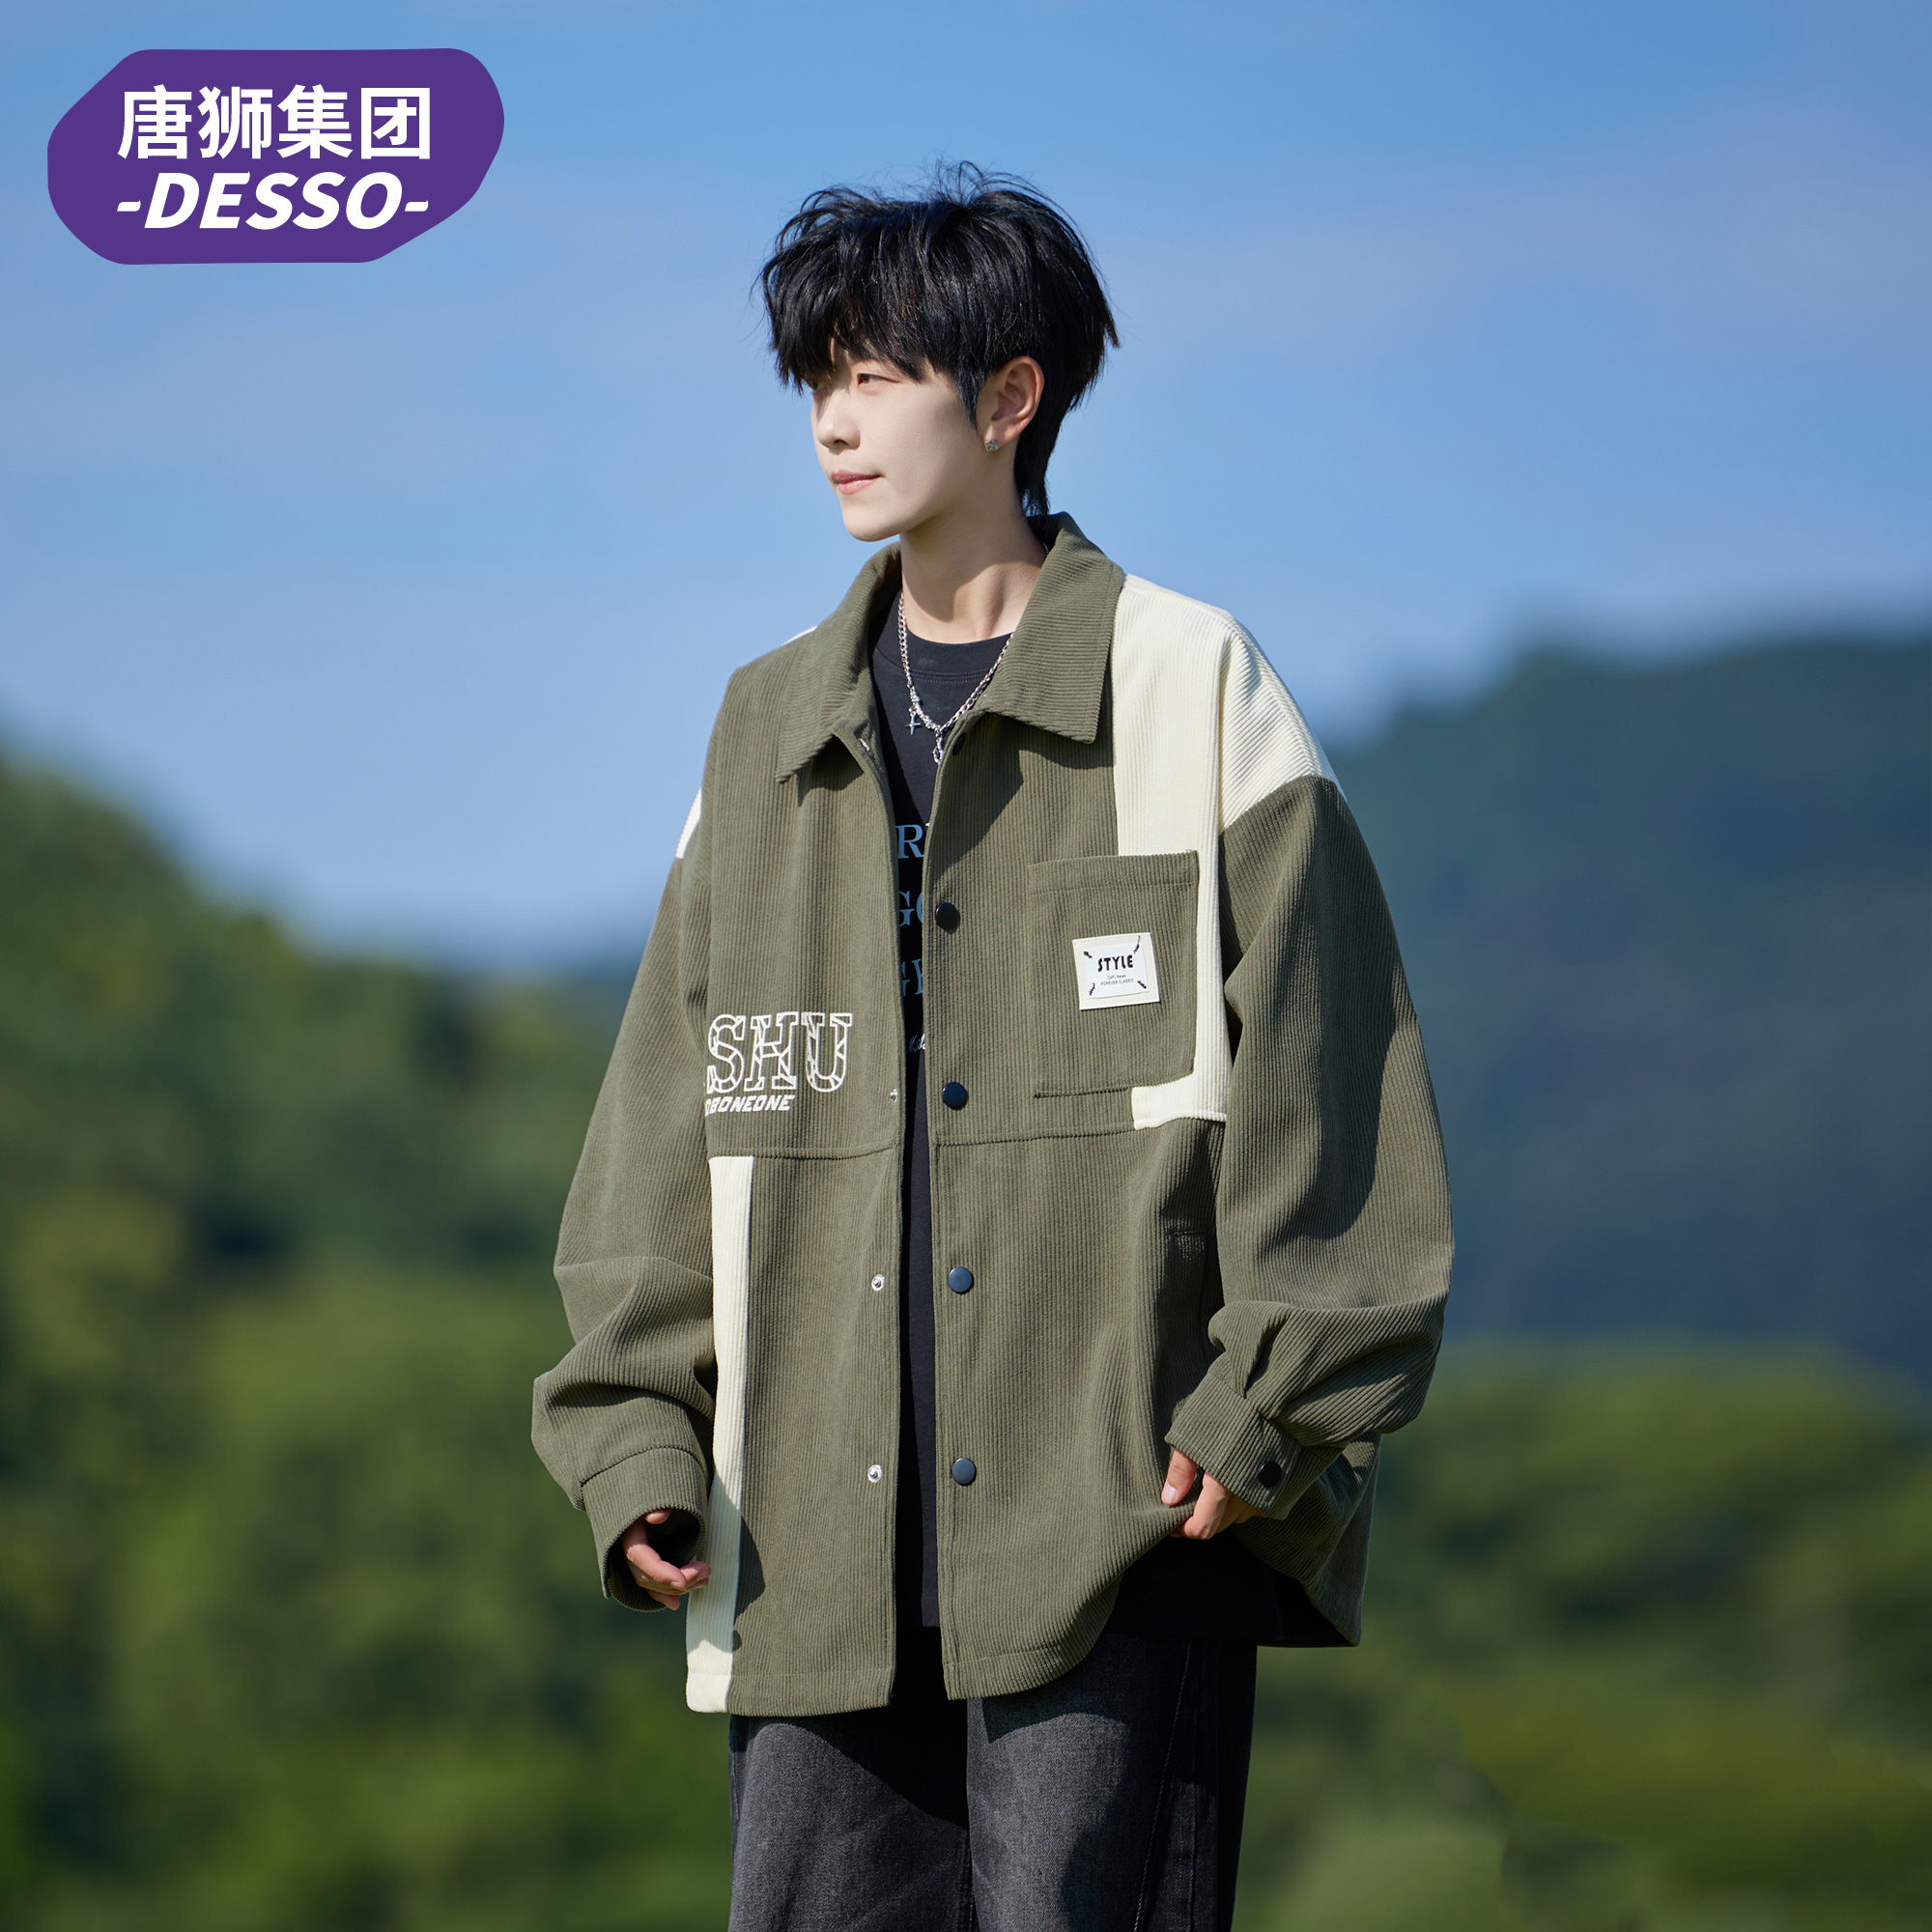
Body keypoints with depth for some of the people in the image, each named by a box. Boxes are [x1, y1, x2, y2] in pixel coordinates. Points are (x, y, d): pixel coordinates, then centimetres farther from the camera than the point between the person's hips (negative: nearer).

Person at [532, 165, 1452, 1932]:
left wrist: (1270, 1412, -9)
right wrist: (635, 1427, 7)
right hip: (822, 1549, 5)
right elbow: (670, 1116, 17)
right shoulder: (773, 732, 15)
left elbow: (1328, 1076, -2)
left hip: (1120, 1520, -5)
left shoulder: (1193, 691, 1)